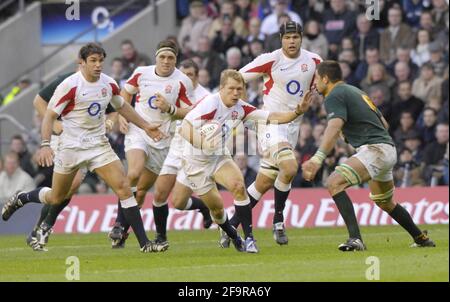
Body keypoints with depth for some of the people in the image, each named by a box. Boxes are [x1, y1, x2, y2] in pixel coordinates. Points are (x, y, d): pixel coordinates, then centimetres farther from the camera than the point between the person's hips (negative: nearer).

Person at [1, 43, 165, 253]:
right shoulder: (70, 85, -15)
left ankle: (144, 243, -14)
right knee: (56, 198, 7)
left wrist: (145, 126, 23)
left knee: (123, 187, -13)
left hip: (99, 145, 4)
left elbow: (122, 107, 22)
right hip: (71, 147, -4)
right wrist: (45, 145, -25)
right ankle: (20, 199, 40)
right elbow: (50, 115, -13)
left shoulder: (109, 84, 2)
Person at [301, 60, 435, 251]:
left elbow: (334, 128, -26)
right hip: (388, 149, 10)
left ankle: (355, 238, -31)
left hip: (374, 149, -10)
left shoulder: (334, 97, -6)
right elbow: (384, 124, 27)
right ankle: (421, 238, 39)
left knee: (334, 183, -21)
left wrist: (318, 158, -37)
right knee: (385, 202, 28)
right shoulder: (354, 91, 23)